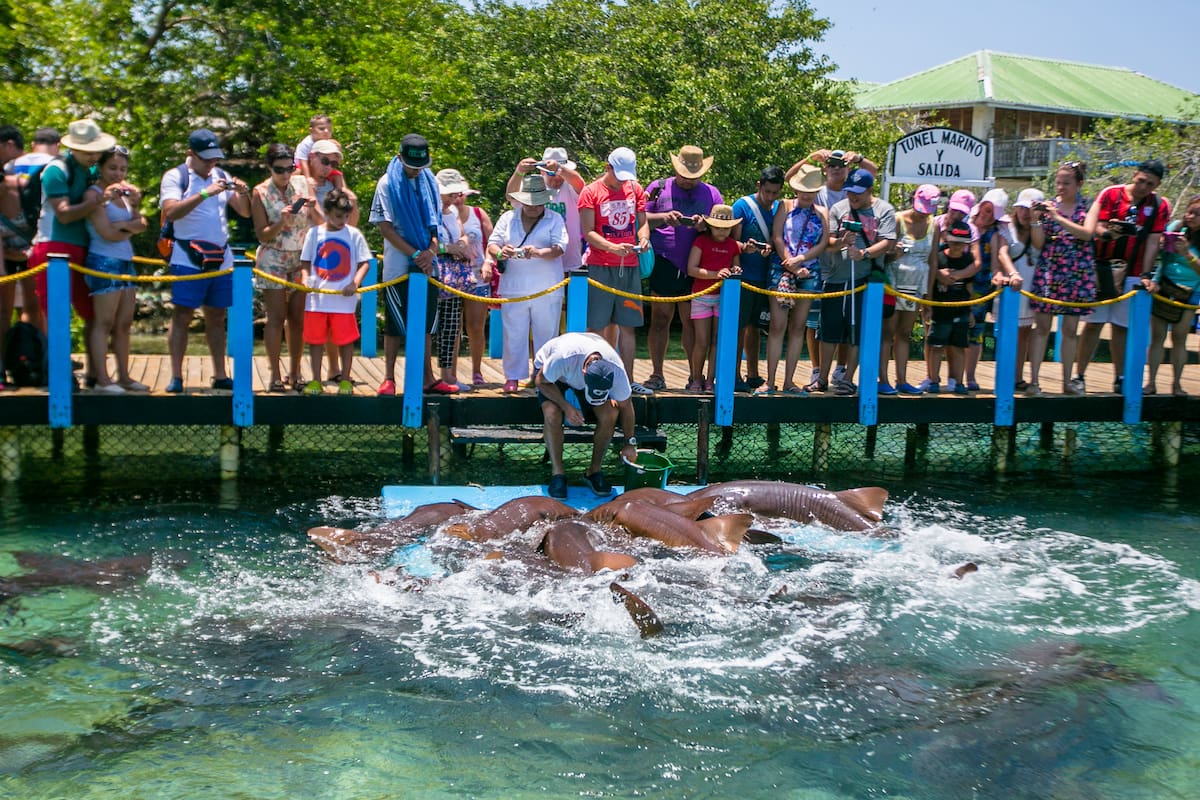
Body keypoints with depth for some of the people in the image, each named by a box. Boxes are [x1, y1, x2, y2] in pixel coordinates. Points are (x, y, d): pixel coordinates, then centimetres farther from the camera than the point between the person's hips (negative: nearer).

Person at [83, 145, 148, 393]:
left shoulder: (124, 192, 15)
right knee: (104, 323, -7)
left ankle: (124, 377, 13)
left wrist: (122, 224, -12)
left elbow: (141, 225, 5)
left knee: (124, 324, 8)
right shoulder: (95, 193, -6)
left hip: (126, 262, 8)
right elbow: (107, 233, -14)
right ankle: (102, 380, -6)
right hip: (105, 262, -8)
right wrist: (131, 229, 2)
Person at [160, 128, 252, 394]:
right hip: (189, 259, -5)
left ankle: (220, 376, 12)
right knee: (182, 315, -5)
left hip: (221, 257, 5)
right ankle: (176, 377, -3)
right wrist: (205, 194, -24)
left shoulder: (221, 176, 14)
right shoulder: (175, 176, -1)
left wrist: (243, 193, -10)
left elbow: (244, 212, 11)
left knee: (217, 317, 8)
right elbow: (171, 212, -18)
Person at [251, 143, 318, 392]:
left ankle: (295, 372, 12)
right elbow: (262, 235, -5)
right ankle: (275, 375, 0)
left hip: (302, 258, 3)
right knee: (276, 317, -5)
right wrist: (281, 223, -22)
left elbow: (319, 223, 5)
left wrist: (312, 210, -16)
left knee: (298, 317, 4)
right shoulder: (261, 193, -4)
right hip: (273, 260, -3)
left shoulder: (303, 184, 3)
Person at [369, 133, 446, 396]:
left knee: (426, 324, 7)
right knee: (395, 325, 1)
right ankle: (389, 379, 8)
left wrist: (430, 252, -9)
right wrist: (415, 254, -14)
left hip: (426, 266, 4)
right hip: (397, 265, -4)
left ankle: (427, 378, 13)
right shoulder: (387, 183, -4)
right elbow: (384, 226, -8)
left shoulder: (429, 182, 9)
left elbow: (436, 223, 10)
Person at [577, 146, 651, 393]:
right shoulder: (591, 192, -2)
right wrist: (612, 247, -23)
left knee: (628, 325, 4)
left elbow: (642, 221, 16)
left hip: (629, 266, 4)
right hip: (600, 266, -4)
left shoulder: (635, 189, 12)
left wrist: (643, 238, -6)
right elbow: (588, 232, -8)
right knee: (596, 326, -3)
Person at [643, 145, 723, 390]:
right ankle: (657, 375, 4)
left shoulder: (711, 193, 12)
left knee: (693, 322, 5)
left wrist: (705, 225, -14)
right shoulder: (659, 188, 9)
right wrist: (663, 218, -14)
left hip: (696, 268, 1)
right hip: (664, 265, -1)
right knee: (660, 319, -1)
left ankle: (697, 375, 11)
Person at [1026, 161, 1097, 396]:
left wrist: (1058, 218, -21)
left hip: (1078, 273, 0)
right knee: (1042, 326, -4)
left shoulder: (1088, 206, 3)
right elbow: (1038, 244, 0)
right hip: (1049, 270, 0)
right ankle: (1033, 380, -3)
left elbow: (1088, 233, -15)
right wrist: (1035, 219, -15)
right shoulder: (1048, 205, 3)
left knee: (1070, 328, 6)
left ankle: (1068, 381, 15)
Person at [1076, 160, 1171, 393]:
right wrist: (1107, 233, -28)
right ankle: (1079, 376, 1)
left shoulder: (1160, 206, 4)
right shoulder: (1110, 194, -1)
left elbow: (1153, 242, 1)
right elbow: (1097, 228, -5)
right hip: (1102, 269, -2)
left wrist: (1145, 275, -7)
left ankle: (1120, 378, 14)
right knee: (1093, 323, -2)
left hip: (1131, 274, 2)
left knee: (1122, 326, 5)